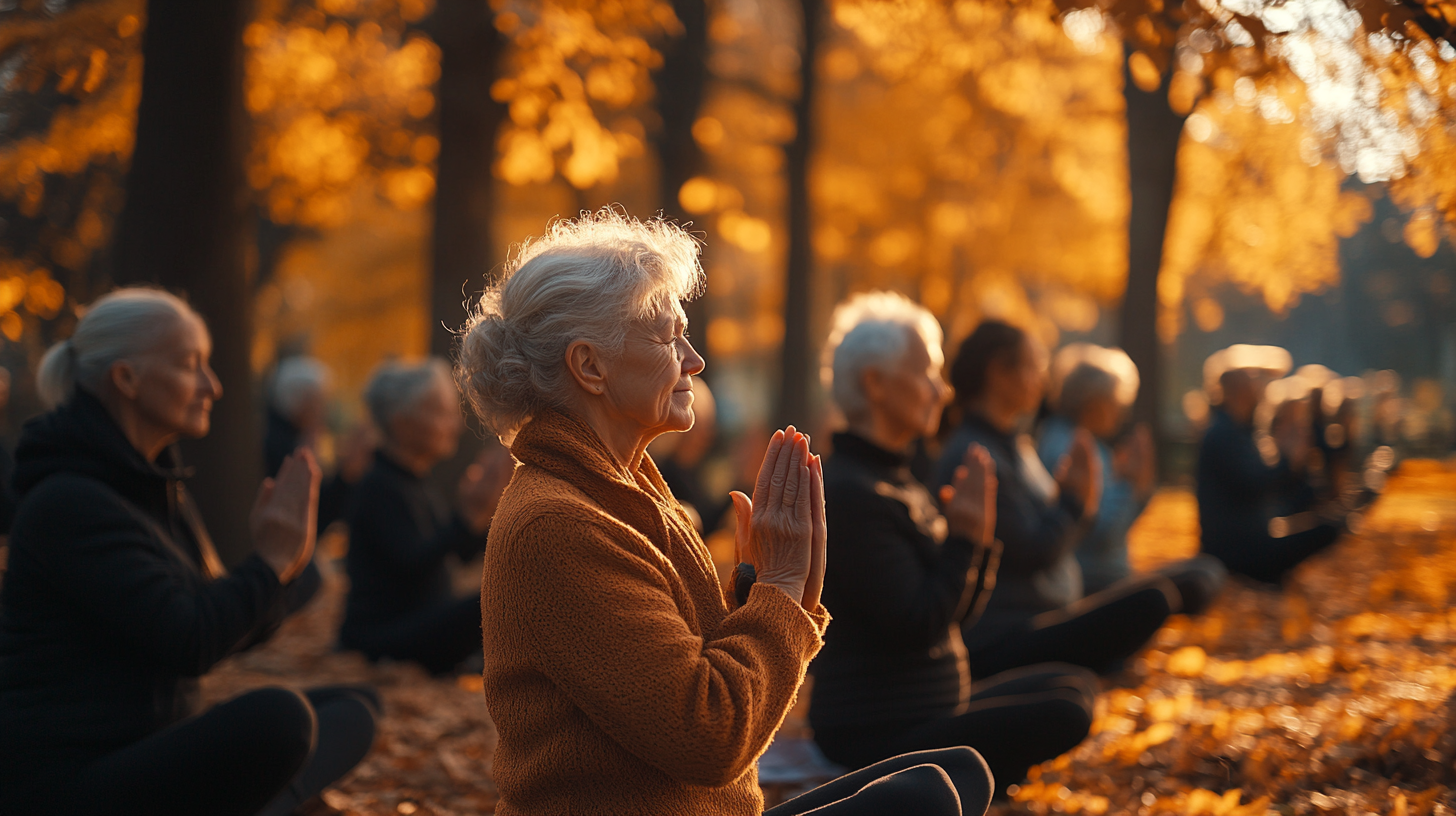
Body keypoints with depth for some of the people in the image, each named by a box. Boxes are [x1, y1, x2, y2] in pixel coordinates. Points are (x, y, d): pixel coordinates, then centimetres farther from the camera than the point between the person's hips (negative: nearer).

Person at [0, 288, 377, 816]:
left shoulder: (160, 491, 13)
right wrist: (272, 560, -9)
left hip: (148, 755, 10)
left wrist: (283, 559, -3)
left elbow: (231, 629, 15)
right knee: (277, 716, -31)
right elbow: (189, 643, -23)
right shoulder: (67, 502, -16)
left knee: (352, 707, 8)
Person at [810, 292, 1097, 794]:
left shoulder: (901, 484, 14)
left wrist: (978, 534, -1)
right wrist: (963, 535, -12)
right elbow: (918, 626, -22)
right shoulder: (848, 492, -17)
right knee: (1063, 713, -22)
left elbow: (960, 611, 15)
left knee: (1075, 685, 17)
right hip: (879, 730, -10)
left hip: (930, 710, 10)